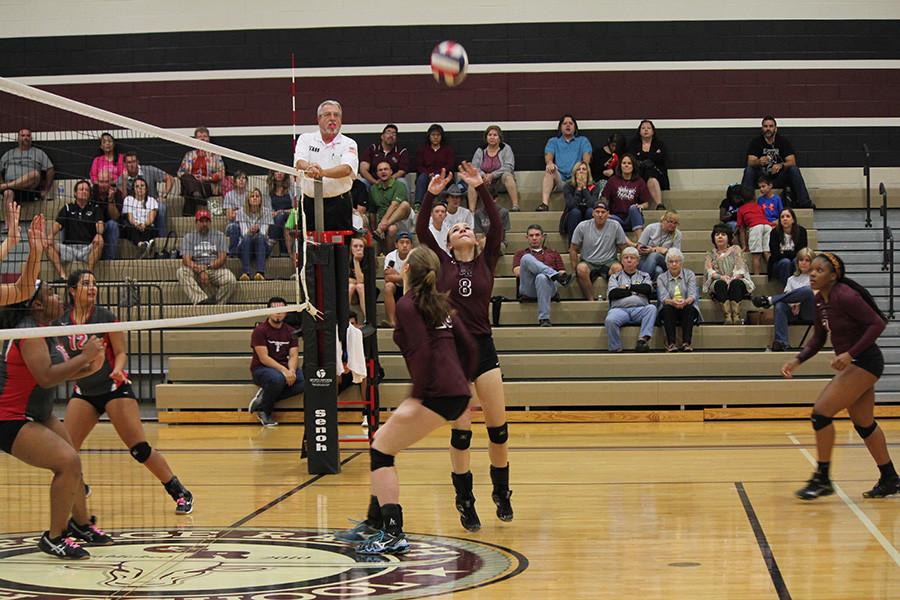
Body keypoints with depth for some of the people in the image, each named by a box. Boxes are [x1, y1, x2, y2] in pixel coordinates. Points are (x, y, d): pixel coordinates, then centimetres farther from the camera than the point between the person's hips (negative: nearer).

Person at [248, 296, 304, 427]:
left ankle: (263, 399, -14)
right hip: (261, 369, -6)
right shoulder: (260, 330, -6)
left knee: (305, 380, -24)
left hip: (284, 368, 6)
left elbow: (294, 355, 2)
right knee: (278, 379, -40)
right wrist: (283, 370, -27)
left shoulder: (289, 332, 11)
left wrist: (291, 370, -21)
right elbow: (263, 358, -15)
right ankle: (265, 410, -11)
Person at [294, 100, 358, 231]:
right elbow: (299, 162, -8)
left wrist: (323, 172, -33)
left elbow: (347, 169, -15)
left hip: (338, 205, -2)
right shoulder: (305, 139, 9)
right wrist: (309, 168, -33)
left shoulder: (349, 144, 3)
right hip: (310, 204, 2)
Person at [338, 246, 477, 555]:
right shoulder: (441, 303, 18)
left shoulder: (407, 304, -7)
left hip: (437, 393, -9)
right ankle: (374, 524, 24)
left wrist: (418, 395, -12)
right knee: (382, 444, 19)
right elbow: (469, 346, 18)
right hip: (457, 393, 9)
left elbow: (422, 352, -18)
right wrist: (462, 386, 24)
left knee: (381, 449, -1)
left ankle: (393, 533, -5)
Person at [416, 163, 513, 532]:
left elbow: (497, 226, -3)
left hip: (482, 347, 1)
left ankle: (501, 493, 20)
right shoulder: (442, 263, 8)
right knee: (461, 431, -2)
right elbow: (421, 231, -4)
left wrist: (481, 188, -10)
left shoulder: (487, 262, 9)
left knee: (498, 426, 0)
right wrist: (431, 195, -14)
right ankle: (465, 502, 9)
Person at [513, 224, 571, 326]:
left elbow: (562, 273, 18)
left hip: (549, 285, 0)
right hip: (528, 289, 0)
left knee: (542, 277, -41)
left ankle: (544, 319, -47)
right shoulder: (521, 254, 30)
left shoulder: (553, 253, 32)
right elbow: (517, 272, 10)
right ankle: (556, 275, -38)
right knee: (527, 258, -27)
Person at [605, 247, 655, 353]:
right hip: (620, 308, -1)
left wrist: (628, 287, 3)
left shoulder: (644, 276, 25)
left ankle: (643, 340, -42)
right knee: (610, 320, -35)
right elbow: (612, 294, 2)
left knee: (652, 308, -33)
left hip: (640, 309, 1)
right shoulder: (615, 276, 22)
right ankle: (615, 349, -25)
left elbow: (648, 289, 2)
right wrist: (636, 291, 4)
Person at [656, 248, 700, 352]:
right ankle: (671, 343, -43)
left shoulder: (689, 275, 8)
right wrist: (673, 302, -33)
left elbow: (693, 295, -8)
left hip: (687, 308, 0)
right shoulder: (661, 278, 8)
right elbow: (663, 297, -9)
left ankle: (686, 343, -44)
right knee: (667, 308, -34)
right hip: (669, 311, 0)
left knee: (689, 308, -34)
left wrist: (685, 301, -32)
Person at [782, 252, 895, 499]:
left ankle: (822, 479, -2)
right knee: (863, 424, 18)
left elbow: (877, 323, -23)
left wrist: (850, 354, -28)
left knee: (821, 413, -12)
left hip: (864, 362, -10)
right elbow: (819, 338, 13)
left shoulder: (844, 296, -22)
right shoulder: (820, 300, 4)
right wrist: (798, 360, -2)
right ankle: (890, 480, 30)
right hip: (853, 364, 10)